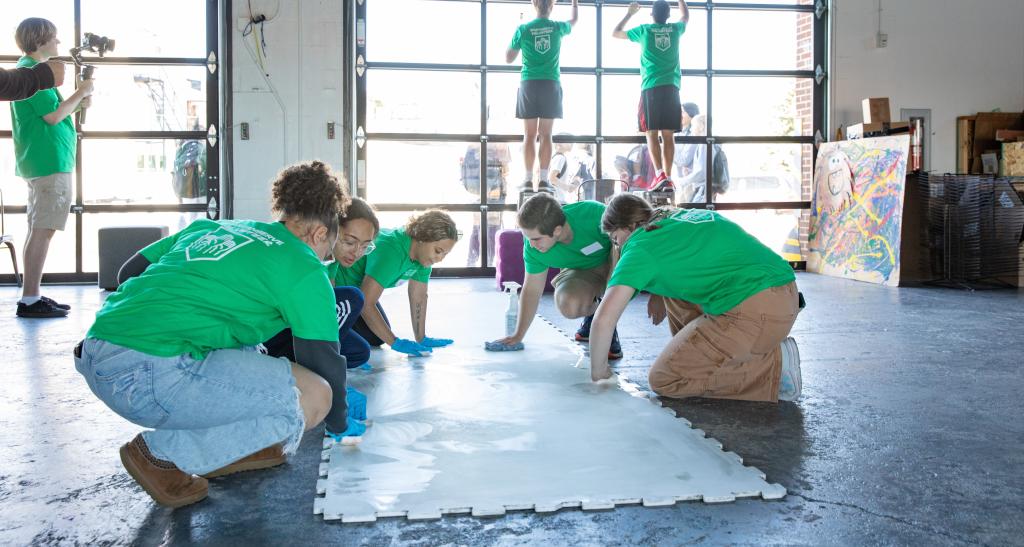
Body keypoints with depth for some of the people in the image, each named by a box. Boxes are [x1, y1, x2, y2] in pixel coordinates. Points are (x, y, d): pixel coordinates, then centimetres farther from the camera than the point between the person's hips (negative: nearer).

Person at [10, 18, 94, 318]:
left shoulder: (28, 68, 19)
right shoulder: (33, 71, -13)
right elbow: (53, 116, -17)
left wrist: (77, 103, 12)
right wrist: (81, 92, -5)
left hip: (41, 161, 11)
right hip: (50, 161, -11)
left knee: (39, 230, 13)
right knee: (42, 230, -10)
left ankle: (32, 296, 18)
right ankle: (29, 299, -9)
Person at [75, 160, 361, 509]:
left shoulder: (210, 227, 24)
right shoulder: (304, 268, 3)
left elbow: (129, 272, 26)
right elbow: (324, 360, 6)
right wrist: (340, 423, 24)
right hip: (147, 374, -9)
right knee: (314, 398, -6)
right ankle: (163, 454, -1)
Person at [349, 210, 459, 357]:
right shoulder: (391, 250, -37)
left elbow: (419, 298, -2)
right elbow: (365, 303, -38)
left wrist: (421, 339, -4)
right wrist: (395, 343, -35)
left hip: (358, 289, 8)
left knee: (376, 339, 7)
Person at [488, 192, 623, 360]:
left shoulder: (593, 213, -36)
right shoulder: (533, 248, -21)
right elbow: (532, 291, -8)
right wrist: (518, 336, -1)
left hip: (615, 262, -2)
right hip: (582, 271, 3)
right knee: (568, 305, -29)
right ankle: (593, 310, 9)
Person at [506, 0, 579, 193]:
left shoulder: (523, 29, -1)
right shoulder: (557, 28, 2)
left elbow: (508, 58, 7)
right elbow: (574, 20, 26)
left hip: (529, 85, 0)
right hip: (550, 85, 0)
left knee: (529, 135, 3)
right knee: (546, 135, 3)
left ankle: (528, 179, 1)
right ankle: (543, 179, 0)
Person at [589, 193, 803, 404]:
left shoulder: (640, 247, -4)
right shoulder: (684, 215, 19)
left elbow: (604, 318, -13)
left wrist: (598, 372, 2)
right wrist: (658, 292, 32)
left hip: (756, 313, -9)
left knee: (663, 380, 0)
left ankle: (775, 367, -2)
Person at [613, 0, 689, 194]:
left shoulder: (644, 30, 4)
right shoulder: (675, 29, 10)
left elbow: (615, 33, 19)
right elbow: (685, 16, 35)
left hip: (650, 89, -2)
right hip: (672, 88, 2)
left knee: (652, 134, -4)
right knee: (668, 134, 4)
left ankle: (659, 175, -19)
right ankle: (667, 178, 3)